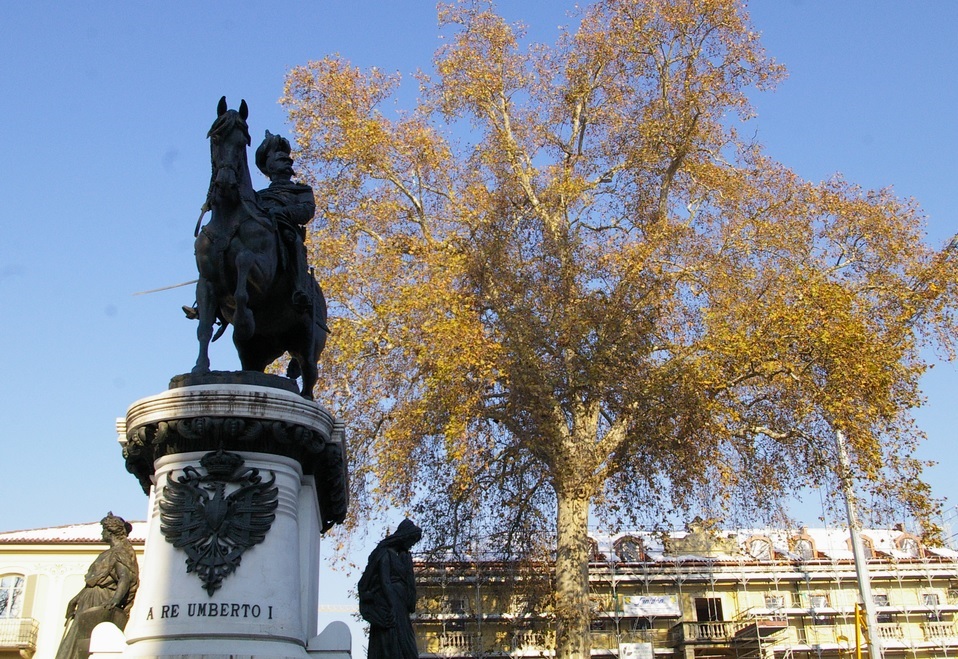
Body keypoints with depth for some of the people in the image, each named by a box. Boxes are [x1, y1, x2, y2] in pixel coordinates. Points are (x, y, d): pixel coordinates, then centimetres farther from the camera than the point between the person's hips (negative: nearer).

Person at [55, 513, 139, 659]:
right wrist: (76, 599, 32)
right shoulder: (109, 554, 23)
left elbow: (125, 578, -25)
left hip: (102, 605, -10)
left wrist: (115, 599, -42)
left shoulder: (120, 552, -8)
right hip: (91, 604, 10)